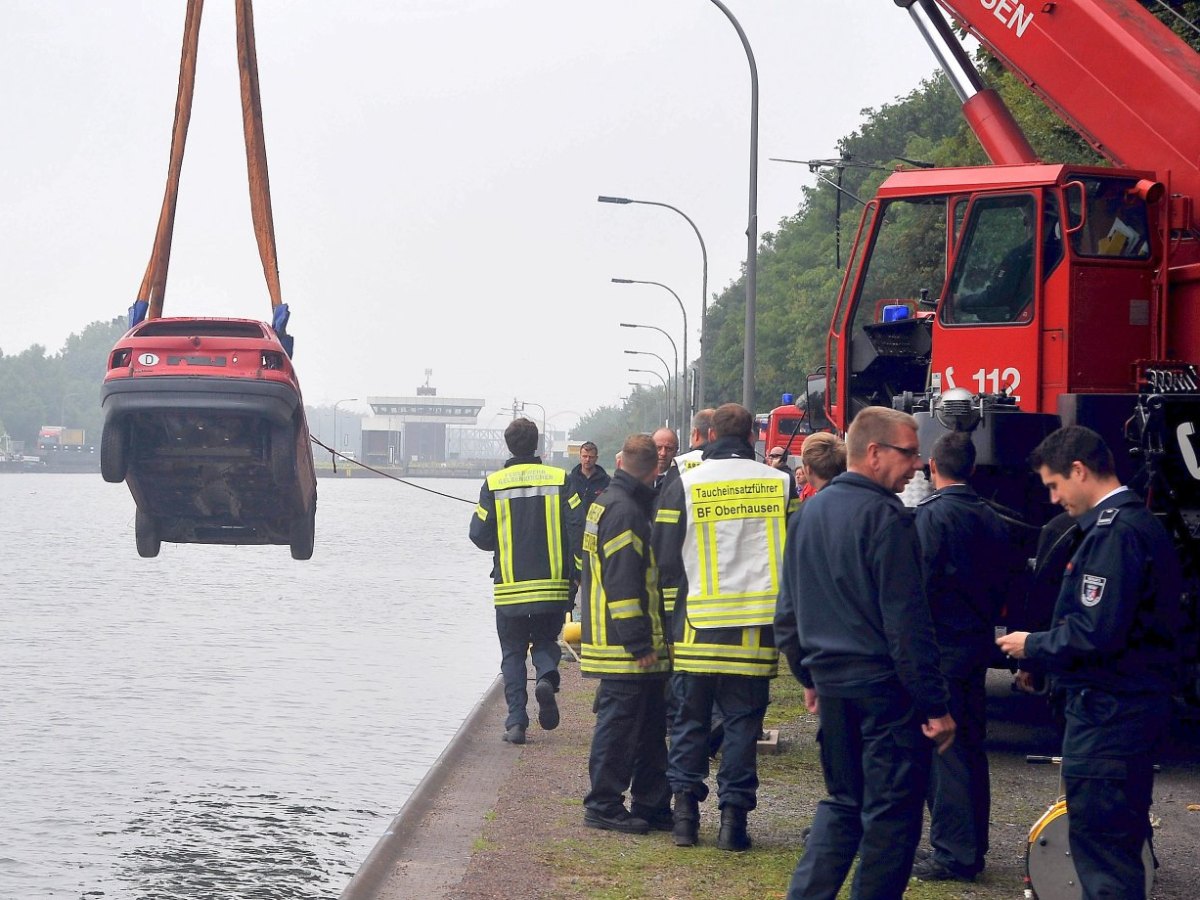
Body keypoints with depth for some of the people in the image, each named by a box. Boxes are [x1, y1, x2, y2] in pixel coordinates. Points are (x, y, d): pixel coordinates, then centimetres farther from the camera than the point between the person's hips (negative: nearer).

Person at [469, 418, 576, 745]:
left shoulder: (494, 484, -3)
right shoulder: (559, 479, -1)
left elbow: (481, 536, -2)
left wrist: (476, 517, 20)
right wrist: (574, 576, 9)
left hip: (509, 587, 0)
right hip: (553, 586, 0)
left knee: (513, 653, 10)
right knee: (546, 641, 19)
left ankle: (516, 721, 1)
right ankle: (546, 677, -13)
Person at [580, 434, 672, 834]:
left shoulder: (607, 502, 17)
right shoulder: (624, 511, -16)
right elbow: (623, 582, -22)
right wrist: (640, 643, -22)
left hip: (623, 647, 10)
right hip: (626, 650, -10)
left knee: (650, 727, 14)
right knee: (618, 723, -4)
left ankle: (651, 805, 19)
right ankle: (603, 806, 2)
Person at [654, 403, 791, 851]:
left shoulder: (685, 485, -3)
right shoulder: (779, 484, 0)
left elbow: (665, 561, 0)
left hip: (699, 625, 0)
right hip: (756, 629, 0)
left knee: (690, 720, 11)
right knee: (743, 722, 6)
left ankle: (685, 811, 10)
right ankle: (734, 815, 4)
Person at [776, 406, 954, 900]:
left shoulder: (808, 514, 10)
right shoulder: (885, 518, -16)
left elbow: (788, 612, 16)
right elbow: (907, 623, -18)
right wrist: (936, 705, -14)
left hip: (831, 687, 8)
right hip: (883, 687, -8)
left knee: (843, 802, 18)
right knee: (892, 812, 2)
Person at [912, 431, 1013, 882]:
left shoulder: (930, 514, -14)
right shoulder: (990, 518, 8)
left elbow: (918, 585, -18)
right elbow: (1009, 578, 15)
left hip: (940, 646, -8)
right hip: (978, 643, 8)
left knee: (942, 748, -4)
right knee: (971, 747, 14)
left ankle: (952, 853, -4)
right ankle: (972, 848, 22)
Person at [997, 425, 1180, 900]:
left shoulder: (1113, 534, -19)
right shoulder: (1142, 524, 13)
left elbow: (1096, 634, -24)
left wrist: (1033, 646, -9)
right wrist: (1043, 648, 13)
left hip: (1106, 713, -10)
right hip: (1136, 704, 10)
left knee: (1099, 841, -6)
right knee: (1120, 839, 17)